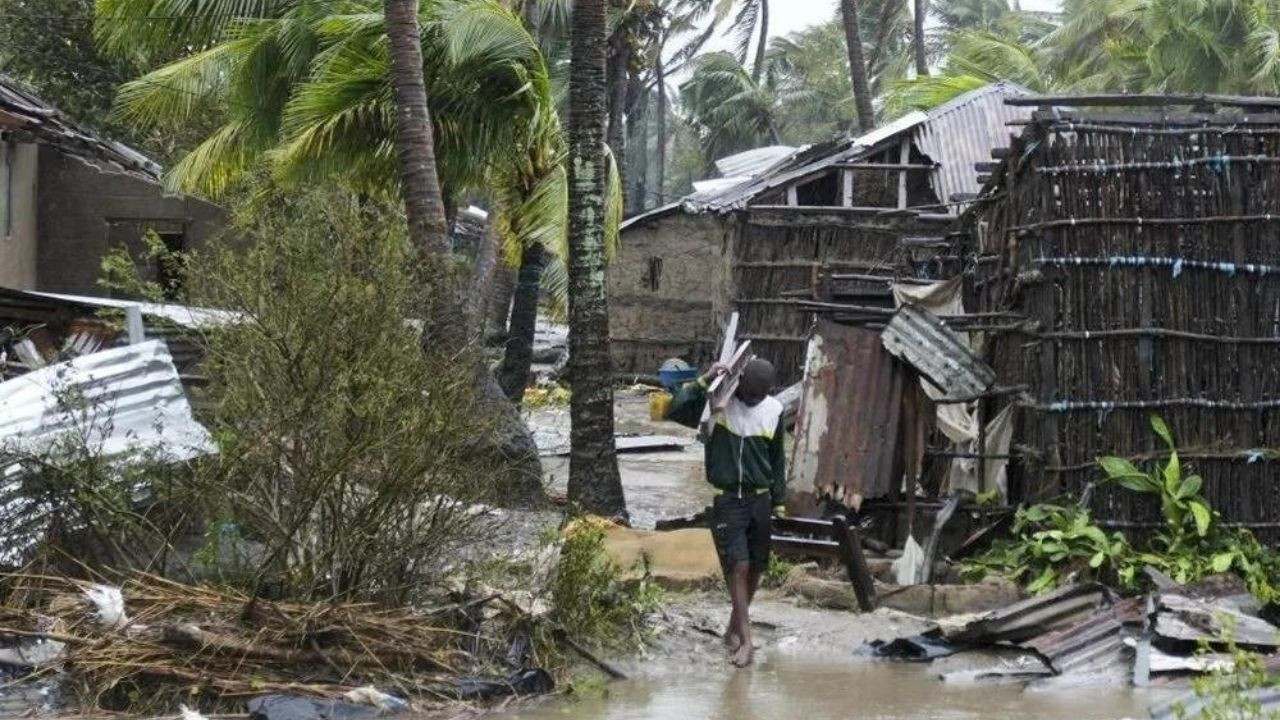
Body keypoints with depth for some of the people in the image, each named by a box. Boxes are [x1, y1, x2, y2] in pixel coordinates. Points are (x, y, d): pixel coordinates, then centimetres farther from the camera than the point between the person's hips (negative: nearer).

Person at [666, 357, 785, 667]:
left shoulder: (773, 410, 1)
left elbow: (777, 460, 10)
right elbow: (675, 412, -25)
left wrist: (779, 501, 10)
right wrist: (703, 382, -30)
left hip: (759, 500, 4)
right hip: (726, 500, -4)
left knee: (755, 568, 9)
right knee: (738, 566, -11)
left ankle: (734, 629, 27)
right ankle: (745, 640, -9)